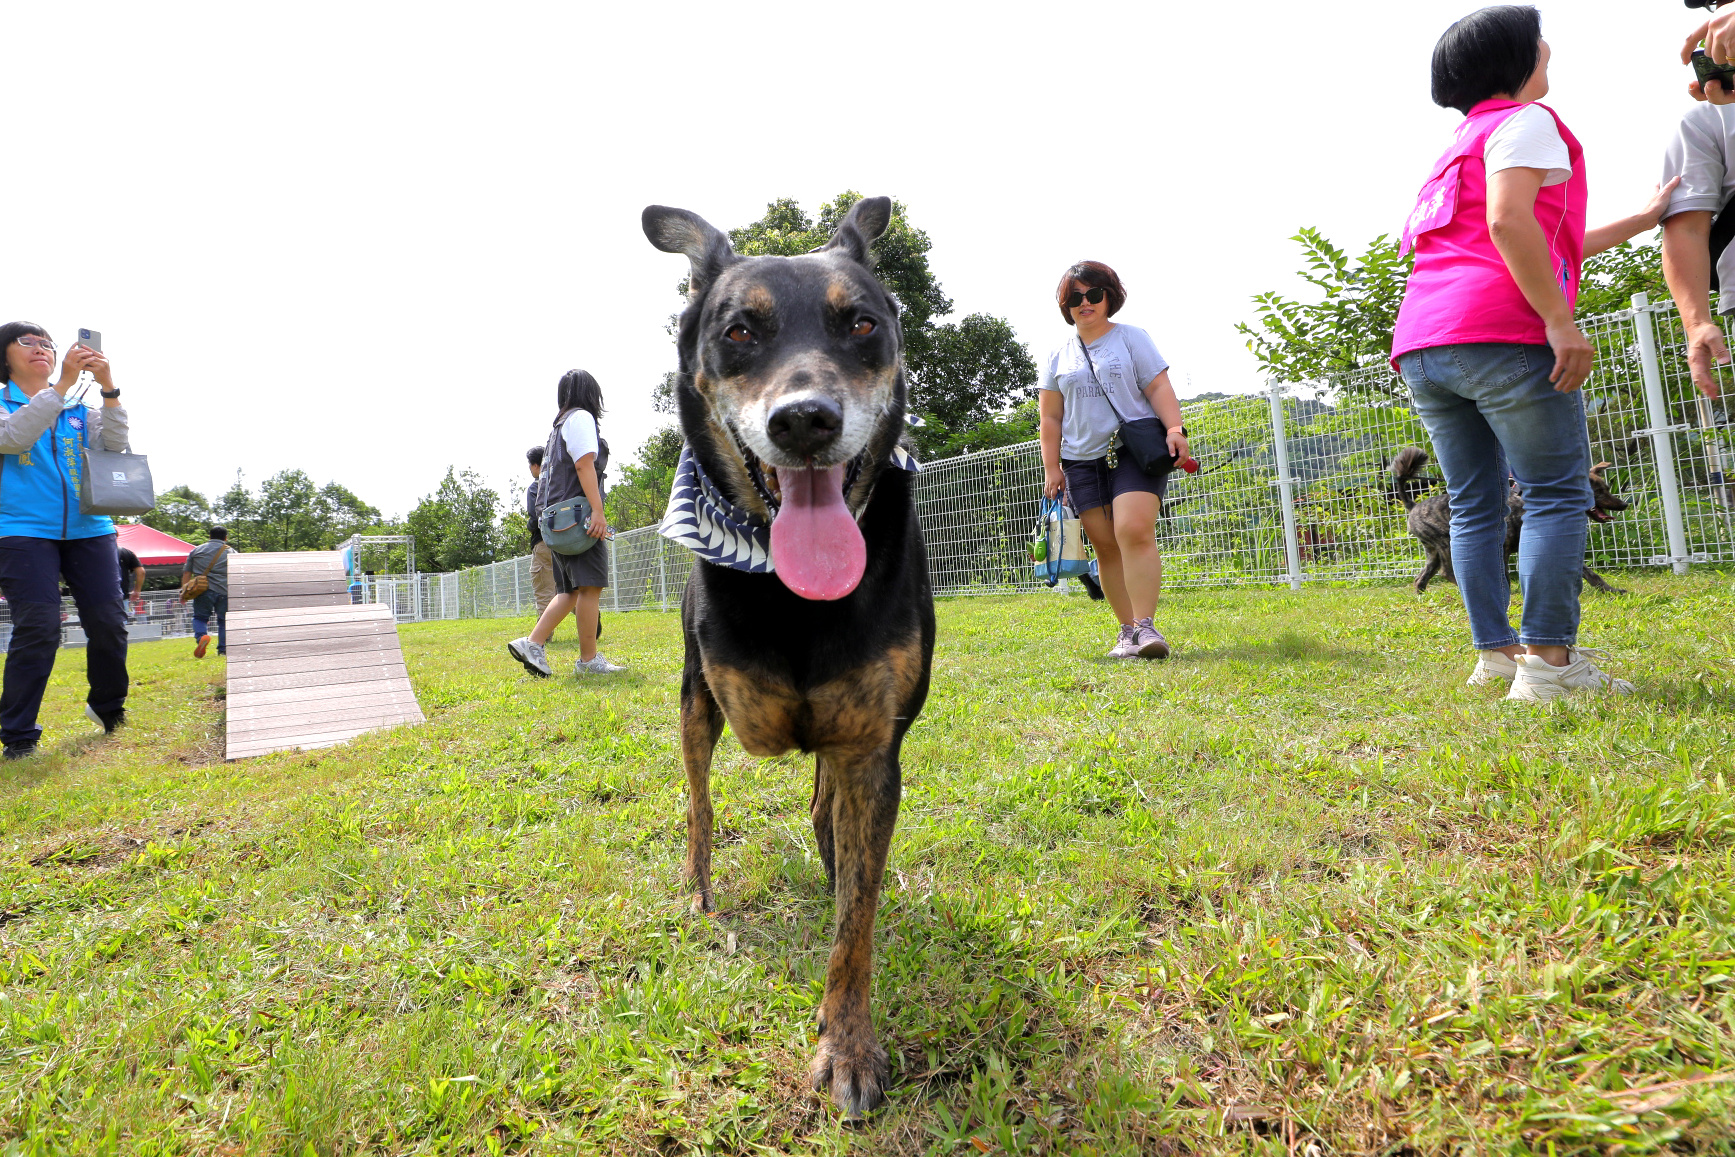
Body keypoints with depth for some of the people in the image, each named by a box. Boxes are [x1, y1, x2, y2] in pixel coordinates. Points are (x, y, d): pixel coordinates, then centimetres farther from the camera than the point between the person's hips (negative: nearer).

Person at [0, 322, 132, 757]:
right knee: (37, 631, -11)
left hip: (89, 529, 3)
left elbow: (115, 443, -1)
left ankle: (108, 708, 23)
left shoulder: (80, 410, 17)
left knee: (109, 624, -1)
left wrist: (108, 387, -16)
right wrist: (64, 383, -19)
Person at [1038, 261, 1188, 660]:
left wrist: (1175, 428, -15)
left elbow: (1159, 388, 2)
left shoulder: (1131, 338, 9)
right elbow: (1050, 417, 14)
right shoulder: (1058, 357, 15)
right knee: (1106, 546, 0)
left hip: (1136, 452, -3)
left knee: (1135, 532, -21)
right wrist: (1051, 467, 6)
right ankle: (1128, 629, 6)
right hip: (1082, 460, 3)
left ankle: (1146, 625, -19)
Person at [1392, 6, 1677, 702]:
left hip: (1419, 345, 8)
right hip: (1501, 333, -8)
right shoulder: (1524, 121, 6)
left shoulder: (1462, 144, 33)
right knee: (1557, 493, -6)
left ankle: (1495, 652, 7)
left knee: (1473, 505, 8)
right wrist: (1562, 323, -15)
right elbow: (1510, 223, -13)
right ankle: (1549, 662, -11)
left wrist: (1642, 220, 43)